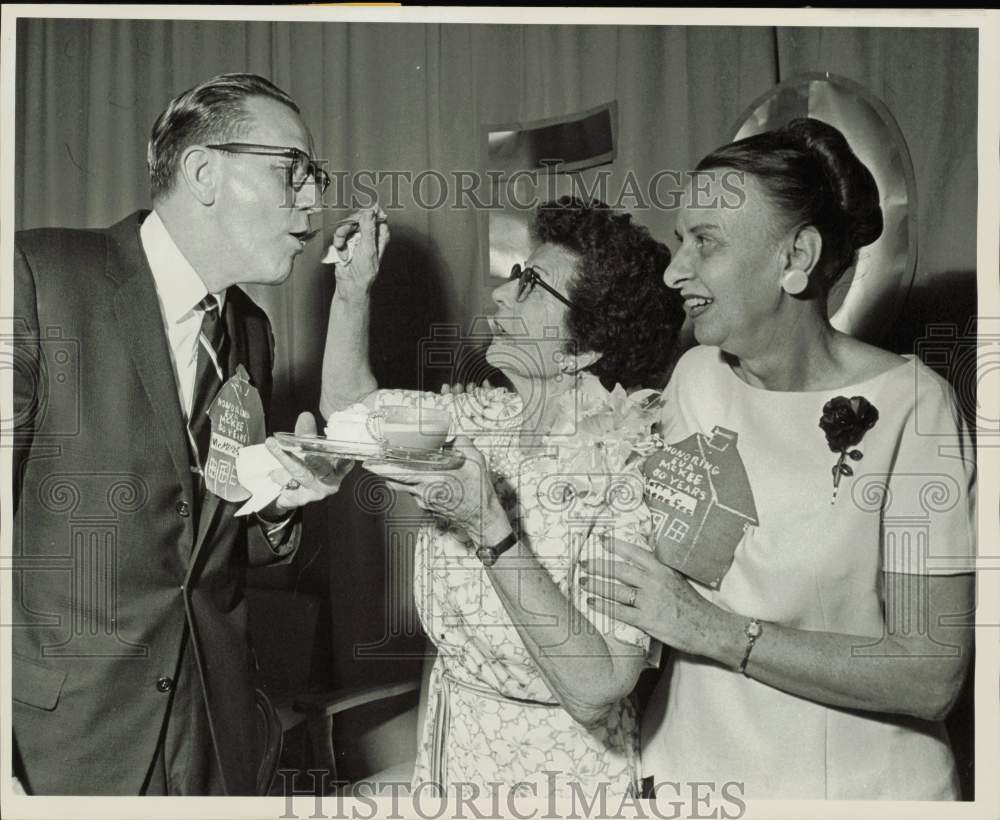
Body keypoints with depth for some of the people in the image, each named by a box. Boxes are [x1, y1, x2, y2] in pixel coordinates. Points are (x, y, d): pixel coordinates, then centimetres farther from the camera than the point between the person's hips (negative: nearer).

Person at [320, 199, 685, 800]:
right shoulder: (491, 420, -4)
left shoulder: (643, 467, -24)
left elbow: (594, 693, -30)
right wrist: (354, 287, 1)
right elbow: (348, 405, 12)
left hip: (553, 772, -6)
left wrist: (490, 528, -33)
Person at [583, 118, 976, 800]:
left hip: (857, 783, -4)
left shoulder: (907, 401, -17)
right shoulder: (696, 375, -2)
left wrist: (717, 630, -23)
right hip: (686, 763, 5)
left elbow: (933, 675, -20)